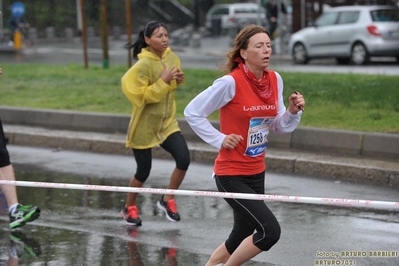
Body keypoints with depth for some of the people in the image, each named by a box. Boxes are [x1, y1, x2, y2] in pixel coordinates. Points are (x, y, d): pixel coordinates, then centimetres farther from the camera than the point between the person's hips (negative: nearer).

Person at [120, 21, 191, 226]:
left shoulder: (172, 58, 0)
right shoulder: (143, 65, -20)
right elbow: (139, 95, -23)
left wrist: (178, 79, -4)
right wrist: (163, 81, -27)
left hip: (167, 123, 5)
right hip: (144, 126, -5)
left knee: (184, 159, -11)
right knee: (143, 172, 4)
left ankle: (167, 200, 11)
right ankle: (129, 208, 30)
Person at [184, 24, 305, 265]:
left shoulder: (275, 80, 0)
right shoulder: (231, 82, -19)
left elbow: (279, 127, 8)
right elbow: (192, 112, -11)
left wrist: (293, 112, -11)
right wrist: (220, 139, -14)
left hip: (256, 172, 7)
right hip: (231, 174, -7)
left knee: (242, 238, 15)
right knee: (270, 231, -17)